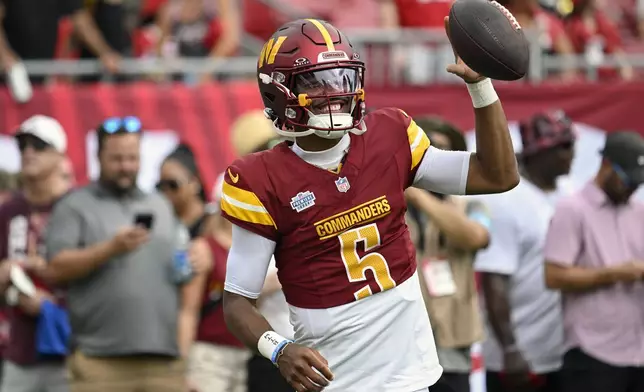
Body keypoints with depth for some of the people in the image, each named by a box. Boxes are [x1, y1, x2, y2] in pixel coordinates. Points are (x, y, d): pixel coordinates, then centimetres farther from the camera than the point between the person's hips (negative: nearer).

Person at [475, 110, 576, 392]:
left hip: (564, 357, 7)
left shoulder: (568, 198, 10)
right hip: (520, 359, -7)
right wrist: (510, 350, -21)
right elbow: (494, 283, -16)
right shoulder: (505, 202, -11)